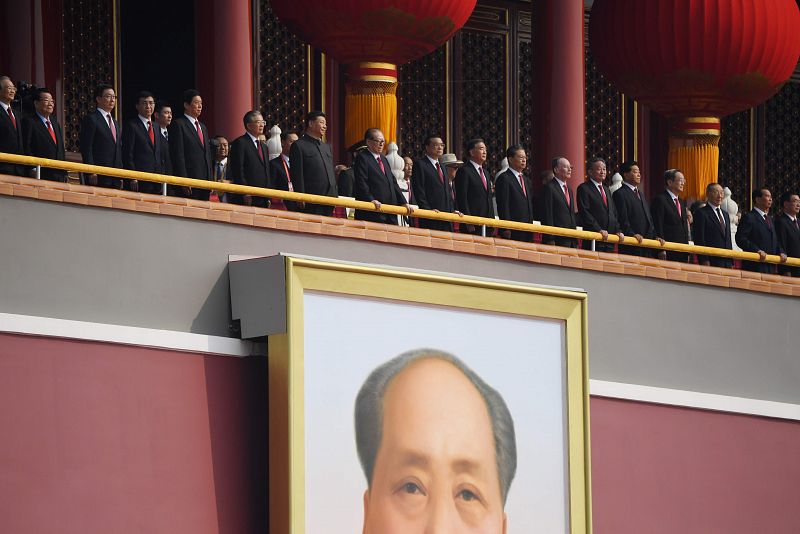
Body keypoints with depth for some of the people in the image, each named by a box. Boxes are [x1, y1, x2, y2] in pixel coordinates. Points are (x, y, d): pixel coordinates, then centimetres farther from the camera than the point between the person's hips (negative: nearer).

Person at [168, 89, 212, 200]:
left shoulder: (203, 127, 23)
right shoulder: (178, 125, -2)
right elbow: (177, 156, -10)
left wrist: (210, 181, 15)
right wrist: (184, 182, -16)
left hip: (204, 182, 7)